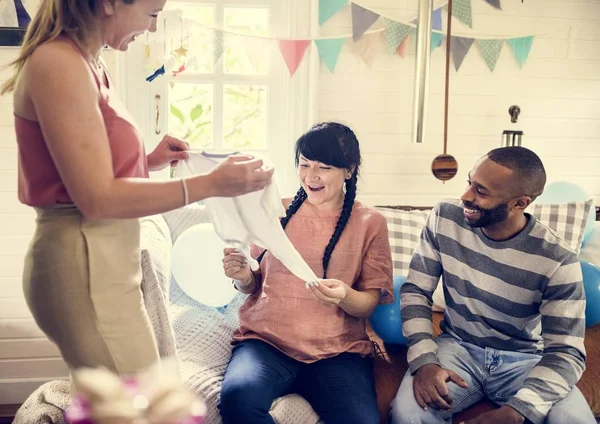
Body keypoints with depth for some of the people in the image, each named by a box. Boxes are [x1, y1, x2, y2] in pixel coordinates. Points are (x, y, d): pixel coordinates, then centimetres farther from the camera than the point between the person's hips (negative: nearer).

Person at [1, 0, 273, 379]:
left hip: (104, 260, 10)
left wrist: (150, 161, 6)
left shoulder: (87, 65, 13)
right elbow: (97, 199, -22)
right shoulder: (59, 63, -16)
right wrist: (211, 184, -23)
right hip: (86, 266, -10)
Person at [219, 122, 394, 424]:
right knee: (238, 397, -32)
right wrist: (243, 277, -7)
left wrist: (344, 296, -18)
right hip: (267, 340, 1)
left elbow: (370, 303, 4)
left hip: (338, 350, -1)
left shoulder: (370, 223, 6)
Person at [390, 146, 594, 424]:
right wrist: (424, 360, -21)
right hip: (457, 347, 1)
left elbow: (566, 352, -17)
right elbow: (415, 291, -5)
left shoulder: (557, 260, -17)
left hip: (526, 360, 0)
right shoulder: (445, 219, -10)